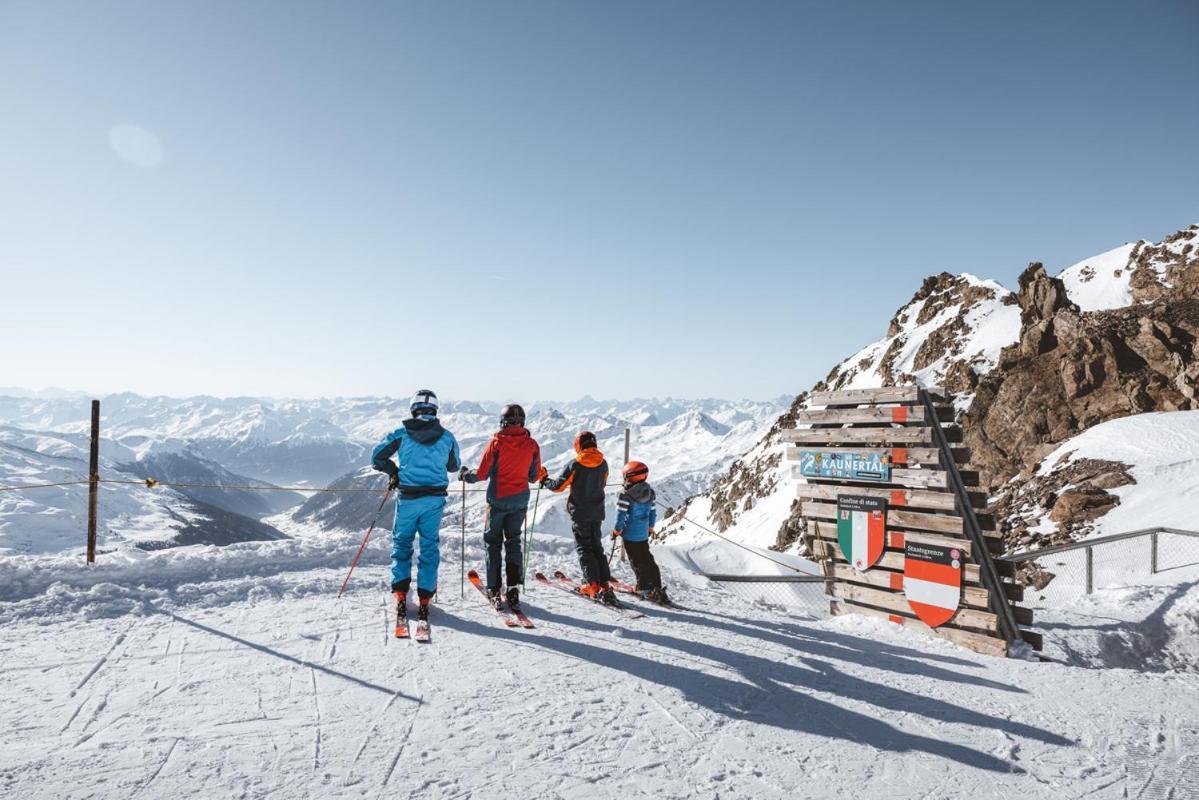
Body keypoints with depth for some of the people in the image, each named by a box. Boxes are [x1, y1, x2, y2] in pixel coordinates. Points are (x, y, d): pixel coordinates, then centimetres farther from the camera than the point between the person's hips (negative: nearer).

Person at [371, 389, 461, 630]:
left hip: (408, 498, -1)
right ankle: (425, 597, 10)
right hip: (435, 498, 1)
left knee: (401, 543, 14)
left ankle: (401, 595, 9)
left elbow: (377, 458, 1)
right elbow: (454, 466, 15)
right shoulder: (447, 437, 1)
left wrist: (393, 470, 18)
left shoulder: (401, 433, -4)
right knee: (429, 545, 10)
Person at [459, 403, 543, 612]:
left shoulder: (496, 443, -12)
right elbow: (534, 477, 3)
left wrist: (465, 475, 11)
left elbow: (481, 474, -9)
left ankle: (494, 591, 9)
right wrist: (542, 472, 26)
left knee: (494, 542, 10)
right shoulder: (532, 445, -4)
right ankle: (513, 589, 6)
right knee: (513, 542, 13)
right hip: (520, 501, 2)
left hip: (497, 500, -2)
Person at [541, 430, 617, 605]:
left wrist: (545, 481, 9)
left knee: (584, 548, 4)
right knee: (597, 547, 13)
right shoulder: (603, 464, 0)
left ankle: (593, 586, -1)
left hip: (580, 513, -5)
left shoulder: (575, 465, -15)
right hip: (597, 512, 5)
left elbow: (558, 486, -10)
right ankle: (604, 585, 6)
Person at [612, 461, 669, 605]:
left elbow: (621, 514, -16)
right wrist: (650, 528, 24)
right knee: (647, 559, 15)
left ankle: (647, 589, 2)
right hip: (643, 534, 6)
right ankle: (657, 587, 15)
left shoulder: (626, 494, -18)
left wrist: (617, 531, -4)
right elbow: (653, 512, 11)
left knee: (637, 562, 2)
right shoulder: (649, 492, 4)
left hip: (630, 535, -6)